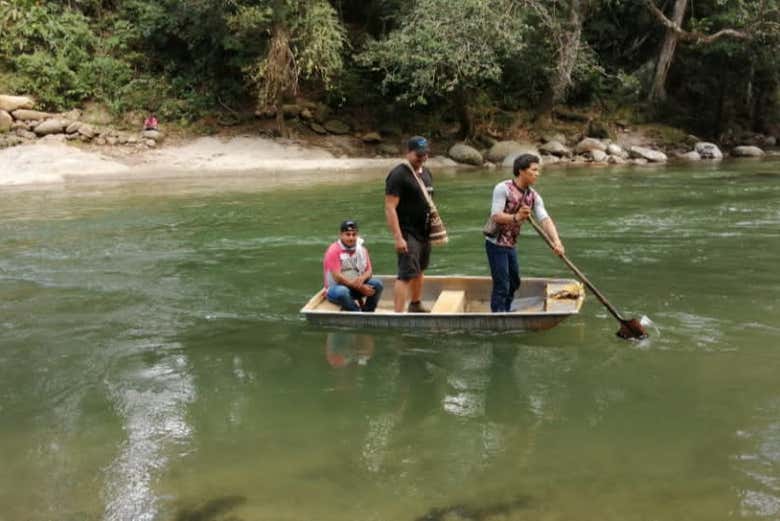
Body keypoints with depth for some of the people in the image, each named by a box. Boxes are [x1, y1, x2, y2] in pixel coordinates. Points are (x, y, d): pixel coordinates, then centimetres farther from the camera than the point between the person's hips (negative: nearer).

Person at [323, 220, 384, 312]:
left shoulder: (361, 249, 5)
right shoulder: (333, 251, -14)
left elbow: (368, 270, 5)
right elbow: (337, 277, -21)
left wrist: (361, 279, -22)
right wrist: (360, 288, -23)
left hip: (357, 286, 6)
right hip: (335, 288, -6)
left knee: (377, 284, -16)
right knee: (342, 291, -40)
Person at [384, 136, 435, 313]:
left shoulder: (426, 173, 12)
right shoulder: (398, 175, -15)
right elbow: (390, 208, -20)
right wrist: (398, 238, -25)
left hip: (424, 231, 9)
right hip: (407, 233, -8)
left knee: (419, 270, 21)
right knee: (406, 274, -15)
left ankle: (415, 304, 38)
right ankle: (398, 314, -15)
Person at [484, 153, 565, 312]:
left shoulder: (533, 196, 2)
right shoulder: (503, 189, -17)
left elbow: (545, 219, -10)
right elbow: (495, 216, -24)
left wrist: (556, 241, -25)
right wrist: (515, 217, -42)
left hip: (510, 244, 8)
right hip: (496, 243, -8)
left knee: (514, 282, 20)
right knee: (501, 285, -9)